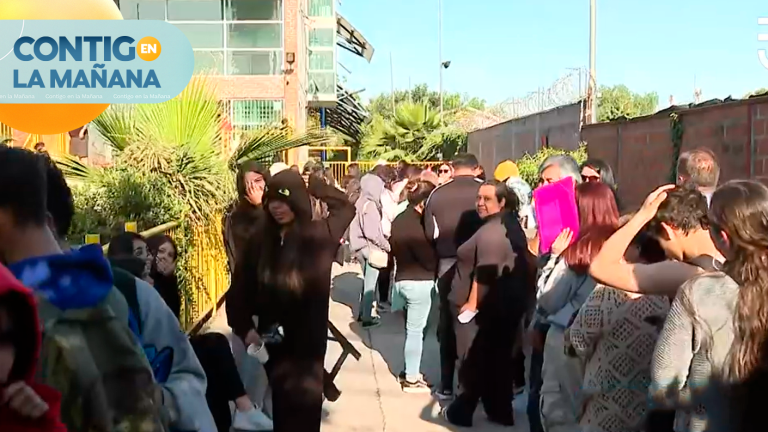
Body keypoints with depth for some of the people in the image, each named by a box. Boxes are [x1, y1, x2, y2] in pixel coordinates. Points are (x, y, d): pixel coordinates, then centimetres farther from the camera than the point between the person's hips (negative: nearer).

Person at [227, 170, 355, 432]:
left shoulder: (318, 236, -10)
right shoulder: (259, 242, -4)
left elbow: (346, 207, 6)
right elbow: (239, 289, 2)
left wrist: (311, 184, 0)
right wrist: (244, 328, -9)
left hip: (309, 343, -2)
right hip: (273, 342, 2)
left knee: (306, 411, 7)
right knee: (282, 407, 17)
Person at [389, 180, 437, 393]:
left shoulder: (399, 220, 8)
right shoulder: (415, 226, -21)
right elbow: (429, 259, -19)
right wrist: (438, 264, -1)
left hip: (402, 279, 9)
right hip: (419, 283, -9)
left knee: (412, 328, 19)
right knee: (416, 330, -1)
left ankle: (410, 371, 29)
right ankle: (411, 379, 7)